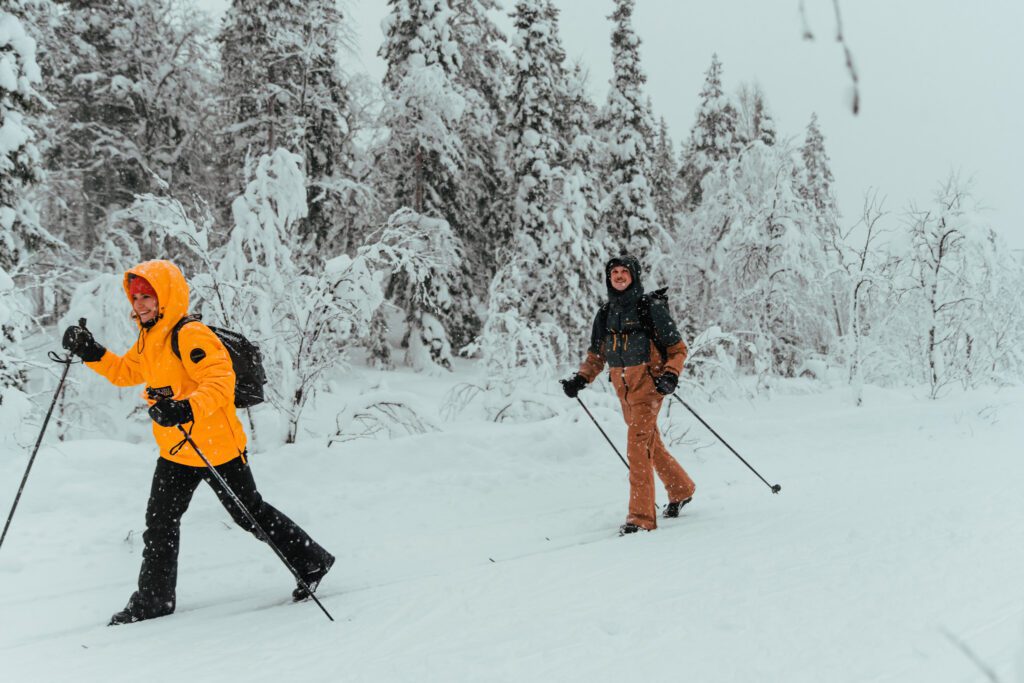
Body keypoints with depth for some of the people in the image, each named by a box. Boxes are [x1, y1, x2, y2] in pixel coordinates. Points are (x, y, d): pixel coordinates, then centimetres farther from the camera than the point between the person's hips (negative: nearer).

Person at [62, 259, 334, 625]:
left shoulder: (191, 336, -21)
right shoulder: (148, 341, 9)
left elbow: (221, 381, -29)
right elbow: (125, 372, 23)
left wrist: (187, 409, -43)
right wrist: (91, 353, 8)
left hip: (216, 447, -8)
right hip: (174, 453, 8)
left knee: (251, 515, 6)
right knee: (159, 523, 8)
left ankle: (312, 561, 24)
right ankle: (153, 599, 20)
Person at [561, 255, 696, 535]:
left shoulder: (651, 307, -6)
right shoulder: (605, 315, 10)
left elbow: (678, 348, -2)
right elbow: (596, 357, 17)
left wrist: (671, 375, -19)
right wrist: (580, 379, 1)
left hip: (648, 384, -6)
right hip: (623, 390, 6)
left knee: (638, 446, -16)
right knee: (651, 444, 19)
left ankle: (641, 517, -13)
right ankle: (681, 489, 41)